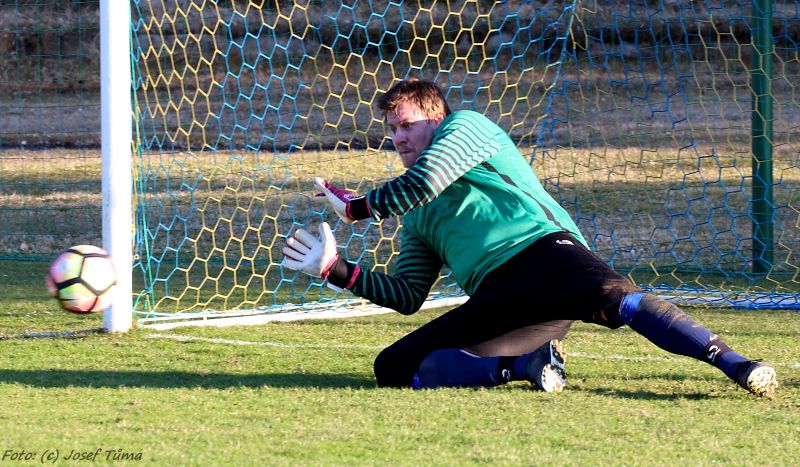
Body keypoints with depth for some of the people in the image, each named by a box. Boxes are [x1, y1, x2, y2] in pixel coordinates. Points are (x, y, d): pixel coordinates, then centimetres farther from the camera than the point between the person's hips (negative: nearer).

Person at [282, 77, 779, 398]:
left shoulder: (467, 126, 16)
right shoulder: (417, 220, 35)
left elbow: (424, 181, 0)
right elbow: (406, 296, 33)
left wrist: (357, 206, 16)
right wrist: (337, 269, 23)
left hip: (542, 248, -7)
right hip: (494, 301, 7)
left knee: (615, 297, -39)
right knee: (393, 367, -11)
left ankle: (737, 366, -49)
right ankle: (531, 362, -19)